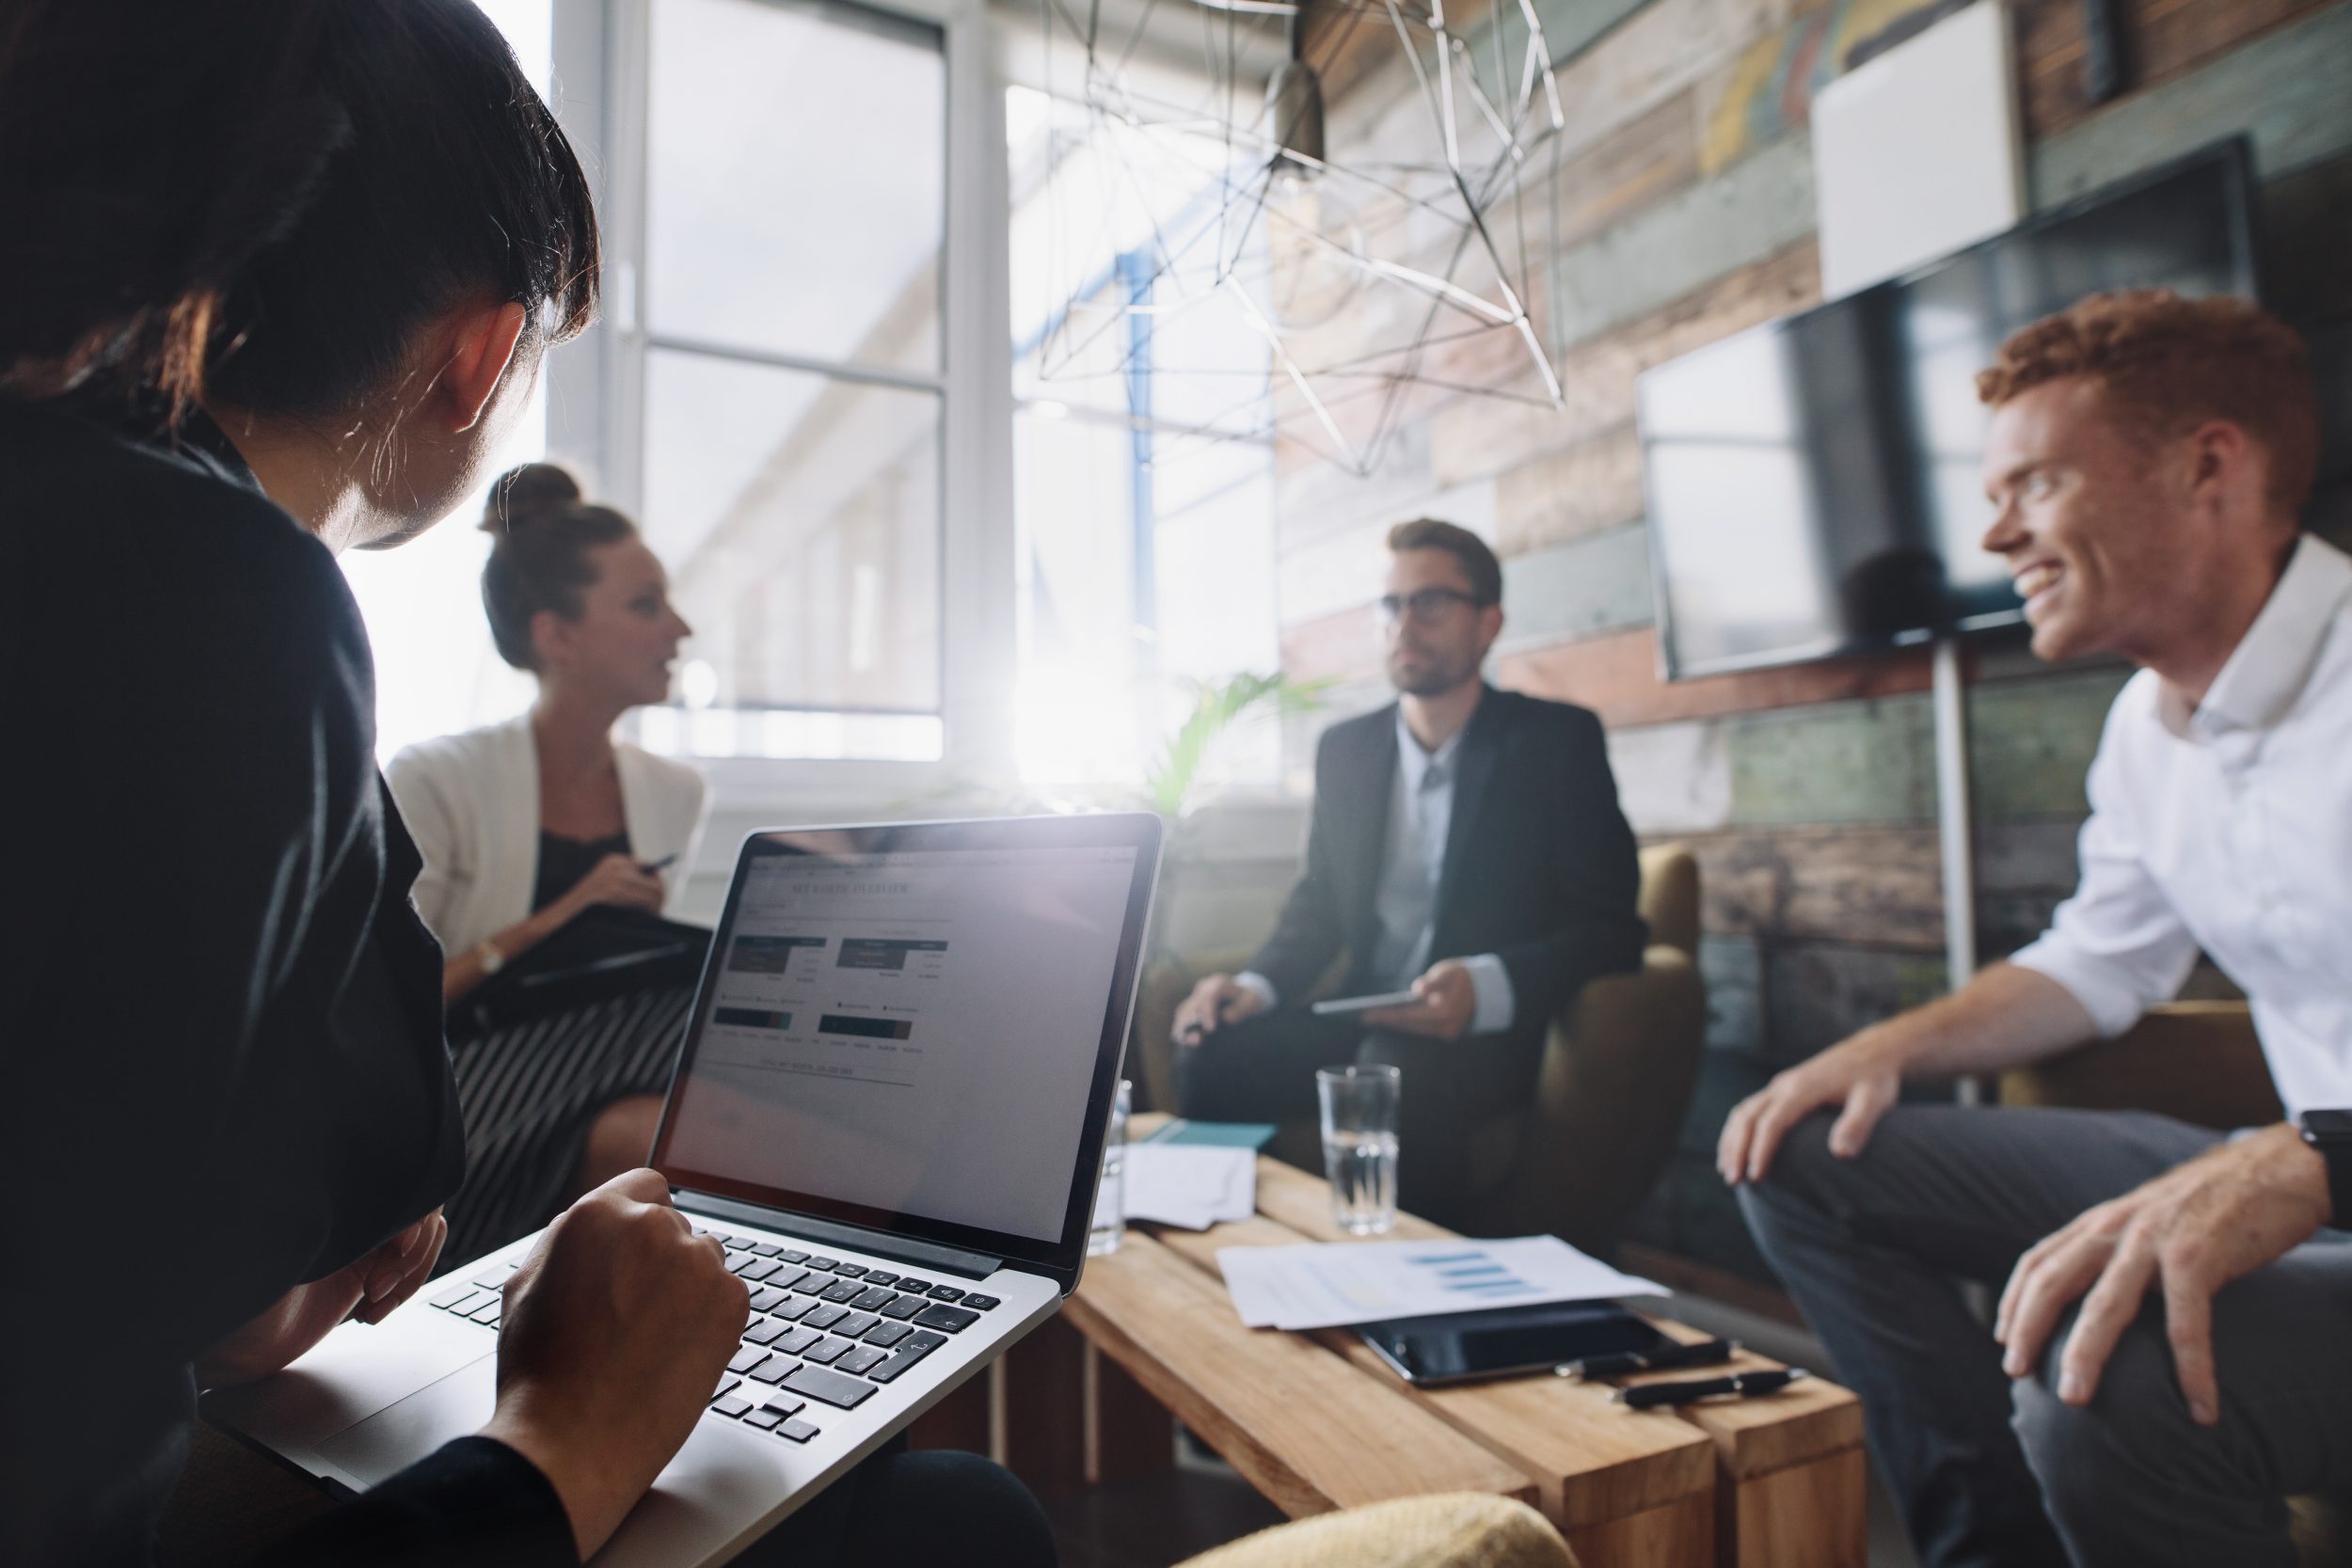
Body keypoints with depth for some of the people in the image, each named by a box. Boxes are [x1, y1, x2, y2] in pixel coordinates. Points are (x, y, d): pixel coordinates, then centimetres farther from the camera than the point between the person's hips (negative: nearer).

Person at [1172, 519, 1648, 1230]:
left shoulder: (1558, 739, -2)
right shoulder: (1346, 746, 12)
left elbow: (1611, 925, -8)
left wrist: (1486, 989, -26)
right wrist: (1256, 984, -4)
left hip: (1498, 1032, -4)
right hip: (1368, 1023, 5)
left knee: (1396, 1072, -36)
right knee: (1212, 1053, -22)